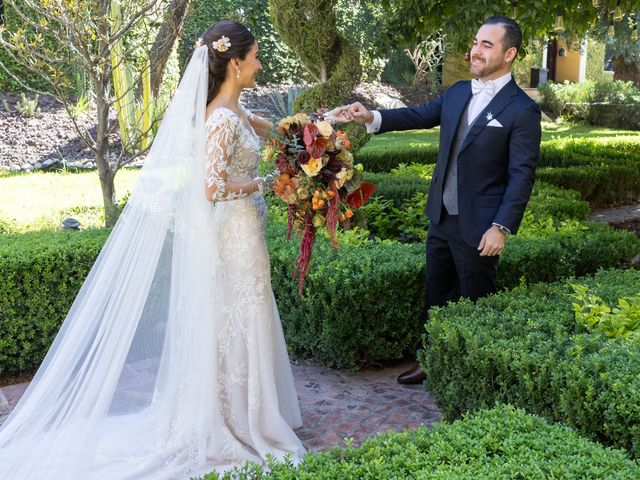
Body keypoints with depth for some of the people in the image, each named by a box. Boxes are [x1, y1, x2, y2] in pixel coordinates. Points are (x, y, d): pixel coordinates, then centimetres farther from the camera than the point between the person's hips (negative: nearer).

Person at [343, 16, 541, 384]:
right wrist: (372, 117, -4)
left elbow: (522, 175, -15)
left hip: (478, 227, -7)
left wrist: (502, 228, -20)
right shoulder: (457, 93, 7)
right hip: (441, 218, 7)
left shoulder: (522, 111, -13)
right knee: (437, 297, 18)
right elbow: (419, 116, 10)